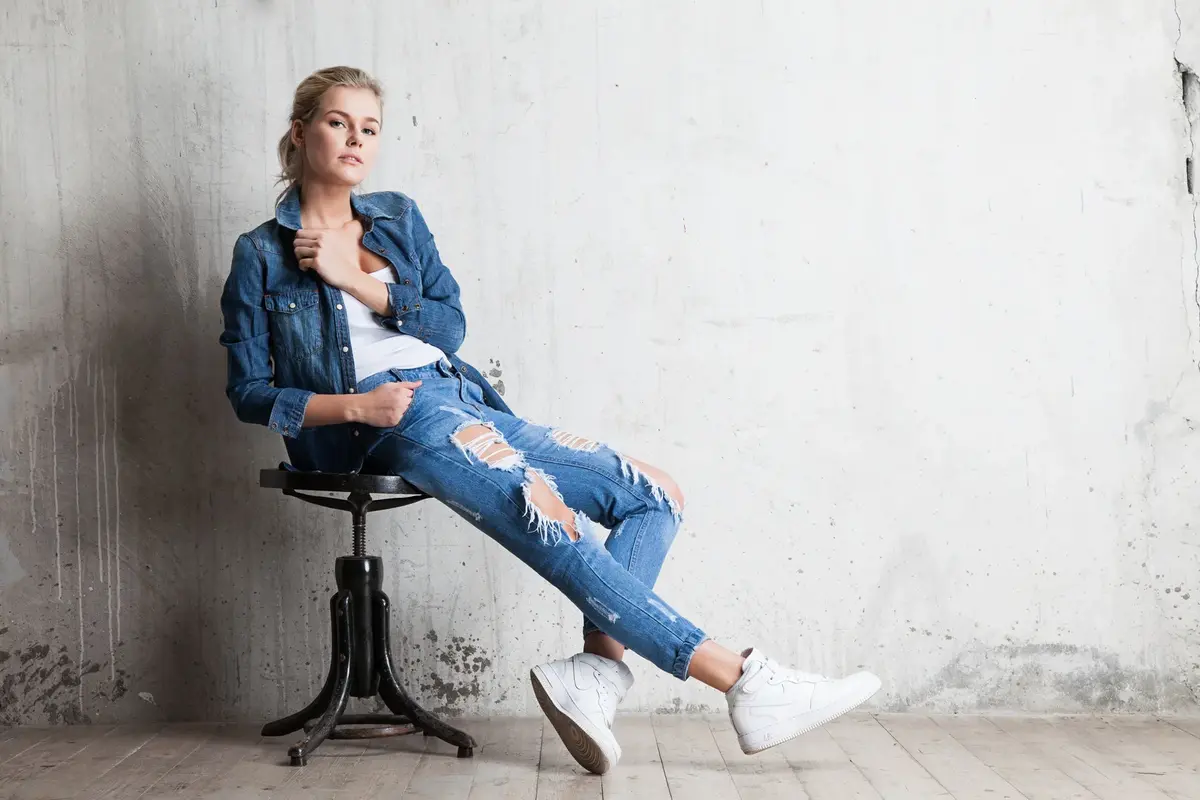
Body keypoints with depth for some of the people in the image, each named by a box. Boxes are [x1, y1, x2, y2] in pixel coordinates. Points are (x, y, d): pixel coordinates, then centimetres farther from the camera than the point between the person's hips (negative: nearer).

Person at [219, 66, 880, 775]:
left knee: (655, 496, -8)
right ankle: (745, 682, -28)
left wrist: (359, 283, -3)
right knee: (558, 523, -28)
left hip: (465, 401, 7)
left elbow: (452, 325, 10)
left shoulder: (399, 218, 19)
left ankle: (594, 673, -25)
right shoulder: (260, 255, 7)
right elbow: (249, 392, 3)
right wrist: (352, 404, -12)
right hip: (393, 418, -6)